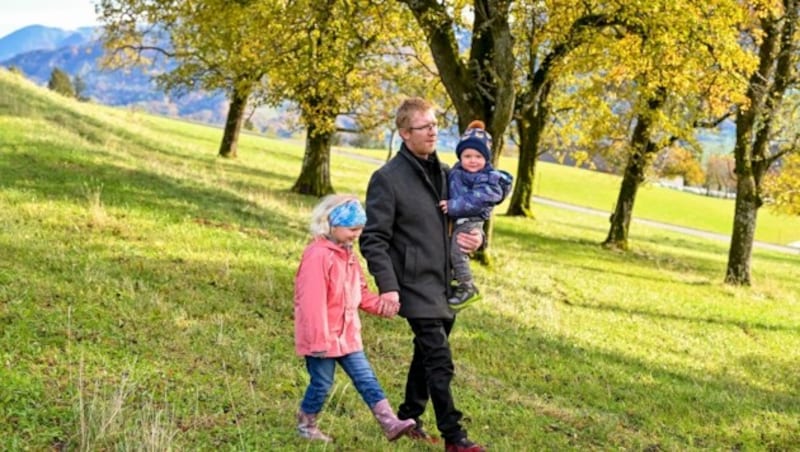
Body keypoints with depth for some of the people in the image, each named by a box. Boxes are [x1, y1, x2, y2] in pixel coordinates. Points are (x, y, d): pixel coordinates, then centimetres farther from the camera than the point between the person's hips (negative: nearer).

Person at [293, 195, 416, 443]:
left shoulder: (347, 254, 11)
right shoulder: (318, 255, -20)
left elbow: (360, 293, 17)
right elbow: (312, 302, -23)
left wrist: (381, 304, -3)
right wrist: (318, 339, -23)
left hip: (347, 335, 8)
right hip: (323, 337, -8)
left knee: (366, 379, 3)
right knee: (321, 383, 4)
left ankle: (390, 423, 0)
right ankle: (306, 425, 24)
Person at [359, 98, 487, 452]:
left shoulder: (445, 174, 9)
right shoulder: (387, 178, -11)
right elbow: (373, 239, -13)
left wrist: (476, 237, -2)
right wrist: (387, 286, -21)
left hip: (447, 282, 7)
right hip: (416, 284, -7)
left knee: (427, 355, 16)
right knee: (439, 361, -7)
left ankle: (408, 419, 31)